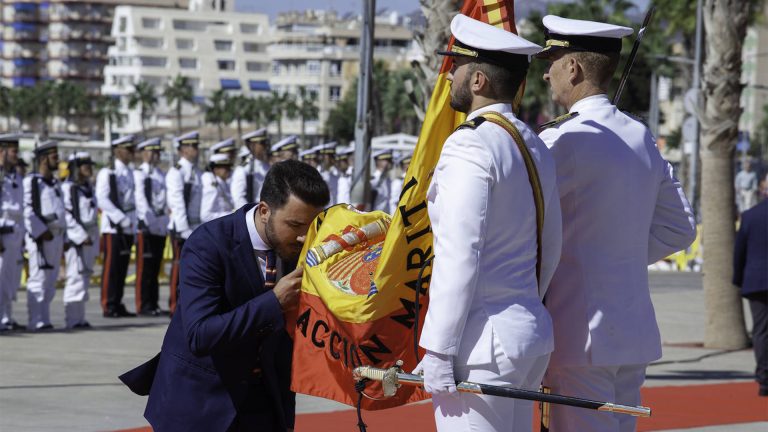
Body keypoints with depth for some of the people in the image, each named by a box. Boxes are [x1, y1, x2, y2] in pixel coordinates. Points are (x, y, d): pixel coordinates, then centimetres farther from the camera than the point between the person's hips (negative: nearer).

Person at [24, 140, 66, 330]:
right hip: (40, 237, -8)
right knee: (38, 280, -9)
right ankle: (36, 321, -8)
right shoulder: (32, 181, -6)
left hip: (56, 236, 8)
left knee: (50, 281, 9)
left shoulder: (55, 183, 19)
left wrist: (63, 237, 18)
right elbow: (27, 210, -15)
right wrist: (41, 232, -19)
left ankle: (44, 319, 13)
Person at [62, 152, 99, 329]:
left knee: (85, 276, 10)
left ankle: (79, 317, 14)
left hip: (90, 236, 8)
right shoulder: (68, 188, -10)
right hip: (75, 238, -8)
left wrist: (94, 239, 18)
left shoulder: (89, 187, 16)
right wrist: (81, 236, -19)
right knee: (76, 276, -10)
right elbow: (66, 216, -17)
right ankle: (73, 319, -8)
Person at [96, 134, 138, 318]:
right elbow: (102, 200, -15)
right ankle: (108, 307, -3)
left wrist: (132, 223, 13)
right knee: (111, 267, -6)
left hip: (128, 227, 7)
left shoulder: (129, 173, 16)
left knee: (122, 267, 8)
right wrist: (121, 219, -19)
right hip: (113, 227, -7)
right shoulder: (107, 173, -7)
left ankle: (118, 305, 13)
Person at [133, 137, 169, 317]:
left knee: (155, 268, 10)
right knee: (145, 267, -4)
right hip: (146, 226, -7)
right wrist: (146, 220, -22)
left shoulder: (161, 174, 18)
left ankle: (154, 305, 13)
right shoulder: (139, 174, -5)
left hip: (161, 226, 7)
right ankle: (143, 305, -2)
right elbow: (140, 199, -14)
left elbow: (167, 197, 14)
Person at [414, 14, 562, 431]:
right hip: (531, 332, 9)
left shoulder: (469, 145, -14)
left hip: (482, 341, -9)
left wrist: (436, 352, -17)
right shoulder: (534, 146, 14)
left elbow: (459, 257, -19)